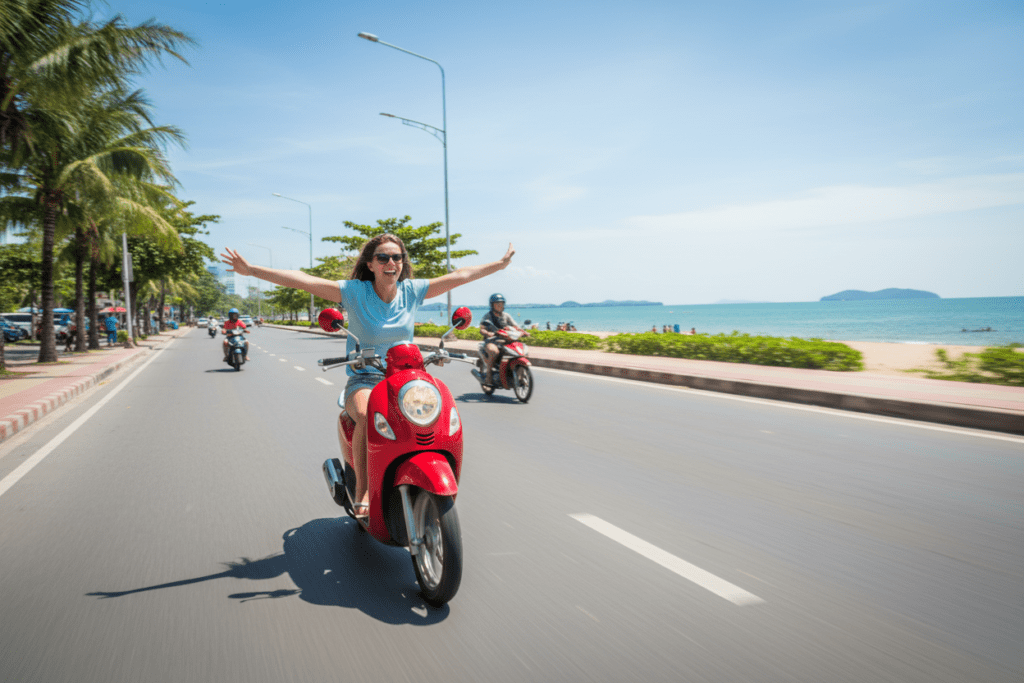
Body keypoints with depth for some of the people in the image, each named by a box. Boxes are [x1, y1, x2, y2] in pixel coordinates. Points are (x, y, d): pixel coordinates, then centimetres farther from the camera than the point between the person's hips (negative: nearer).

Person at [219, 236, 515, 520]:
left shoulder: (413, 291, 3)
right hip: (364, 380, -3)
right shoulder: (355, 292, -6)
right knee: (368, 416, -36)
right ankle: (362, 489, -19)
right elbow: (302, 280, -14)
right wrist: (251, 270, -21)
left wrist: (501, 264, 15)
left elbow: (459, 276, 9)